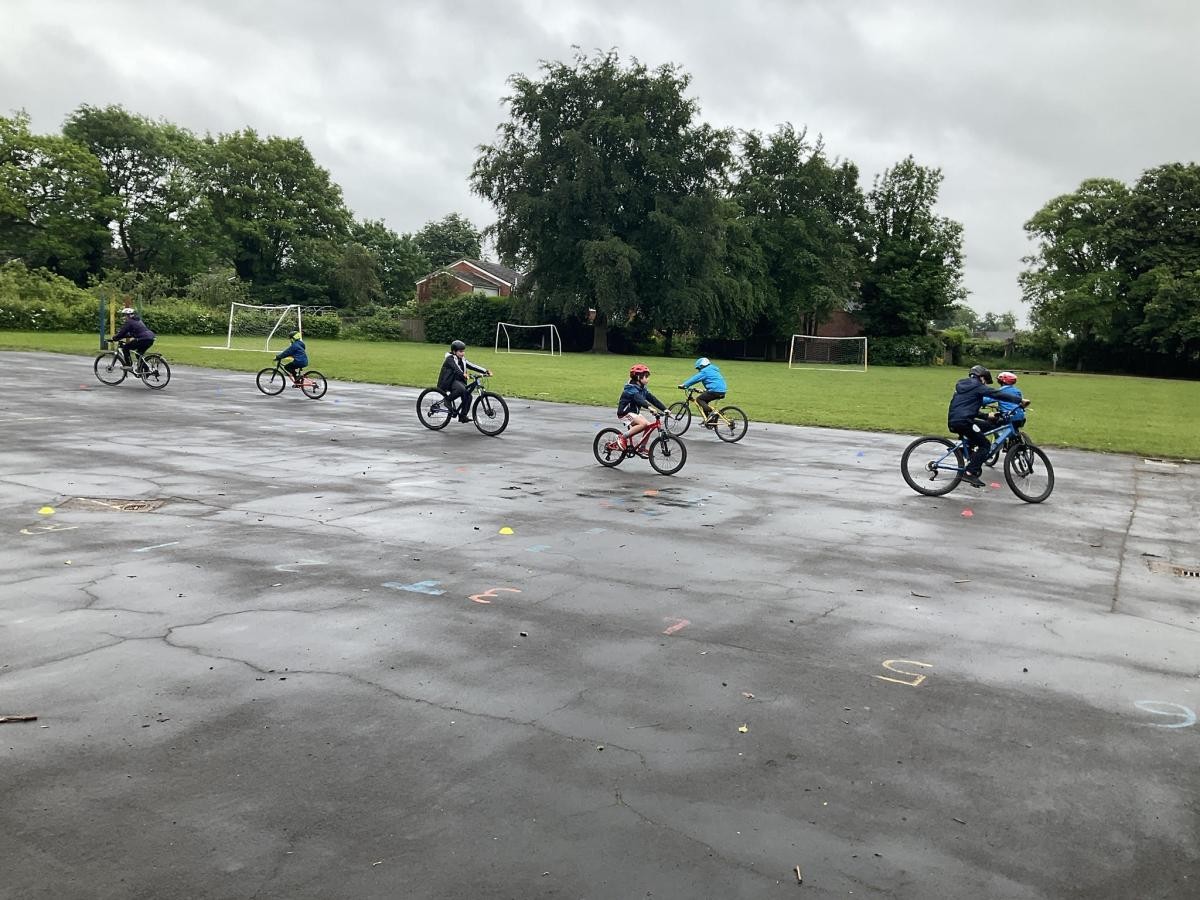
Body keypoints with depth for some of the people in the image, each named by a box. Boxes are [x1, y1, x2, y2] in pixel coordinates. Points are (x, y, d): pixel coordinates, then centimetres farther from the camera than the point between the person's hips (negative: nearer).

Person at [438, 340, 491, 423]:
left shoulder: (462, 360, 11)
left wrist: (485, 371, -11)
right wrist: (463, 374, -50)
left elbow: (472, 366, 2)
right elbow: (455, 368, -30)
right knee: (462, 389, -35)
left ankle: (463, 416, -4)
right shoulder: (450, 359, -11)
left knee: (468, 396, -12)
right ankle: (447, 400, -15)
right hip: (448, 382, -7)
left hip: (459, 381, 7)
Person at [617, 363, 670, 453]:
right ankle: (623, 438, -17)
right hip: (625, 413, -9)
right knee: (644, 424, -27)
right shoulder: (631, 389, -21)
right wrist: (649, 407, -55)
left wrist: (664, 409, -10)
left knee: (649, 425, -6)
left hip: (634, 412, 9)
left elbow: (652, 399, 0)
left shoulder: (643, 389, 6)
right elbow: (639, 399, -39)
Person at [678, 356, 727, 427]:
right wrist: (706, 390, 41)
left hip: (715, 391, -10)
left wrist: (684, 385, -2)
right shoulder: (713, 370, 27)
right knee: (704, 401, 22)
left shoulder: (705, 371, -2)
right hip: (722, 392, 10)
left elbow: (695, 379, -6)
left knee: (699, 399, 1)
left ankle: (710, 413, -16)